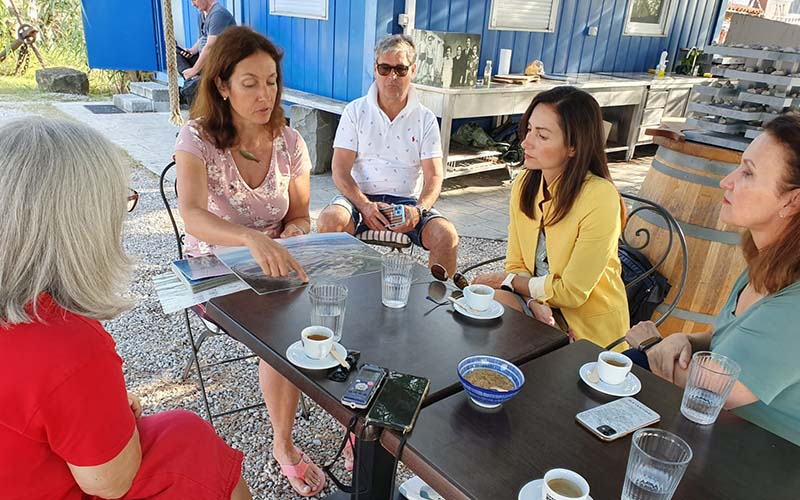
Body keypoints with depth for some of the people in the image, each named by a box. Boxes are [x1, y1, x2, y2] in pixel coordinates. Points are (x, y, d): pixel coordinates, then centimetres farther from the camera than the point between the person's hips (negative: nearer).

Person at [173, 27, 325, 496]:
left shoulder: (290, 142, -2)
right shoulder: (197, 138, -14)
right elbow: (192, 215, -32)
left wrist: (292, 234, -16)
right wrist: (252, 238, -52)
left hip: (274, 266, 3)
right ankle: (284, 444, -4)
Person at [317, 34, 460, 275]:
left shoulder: (426, 119, 8)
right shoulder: (355, 111, 6)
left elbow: (434, 176, 2)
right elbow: (340, 171, -2)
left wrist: (418, 210, -20)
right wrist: (365, 206, -21)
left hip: (407, 201, 1)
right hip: (361, 197, 0)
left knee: (447, 236, -26)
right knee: (329, 221, -32)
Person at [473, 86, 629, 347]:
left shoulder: (600, 198, -24)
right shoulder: (523, 185, -3)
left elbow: (571, 292, -20)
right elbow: (516, 264, 2)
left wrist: (507, 280, -8)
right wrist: (535, 302, -19)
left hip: (590, 329, -4)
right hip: (542, 313, 5)